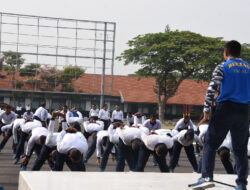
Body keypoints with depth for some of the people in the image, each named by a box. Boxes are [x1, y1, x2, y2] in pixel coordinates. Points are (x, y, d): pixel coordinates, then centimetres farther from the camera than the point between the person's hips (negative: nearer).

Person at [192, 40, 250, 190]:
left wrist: (206, 109, -3)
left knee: (210, 144, 0)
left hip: (225, 108, -3)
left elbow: (212, 89, -8)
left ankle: (207, 177, -12)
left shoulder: (222, 68, 0)